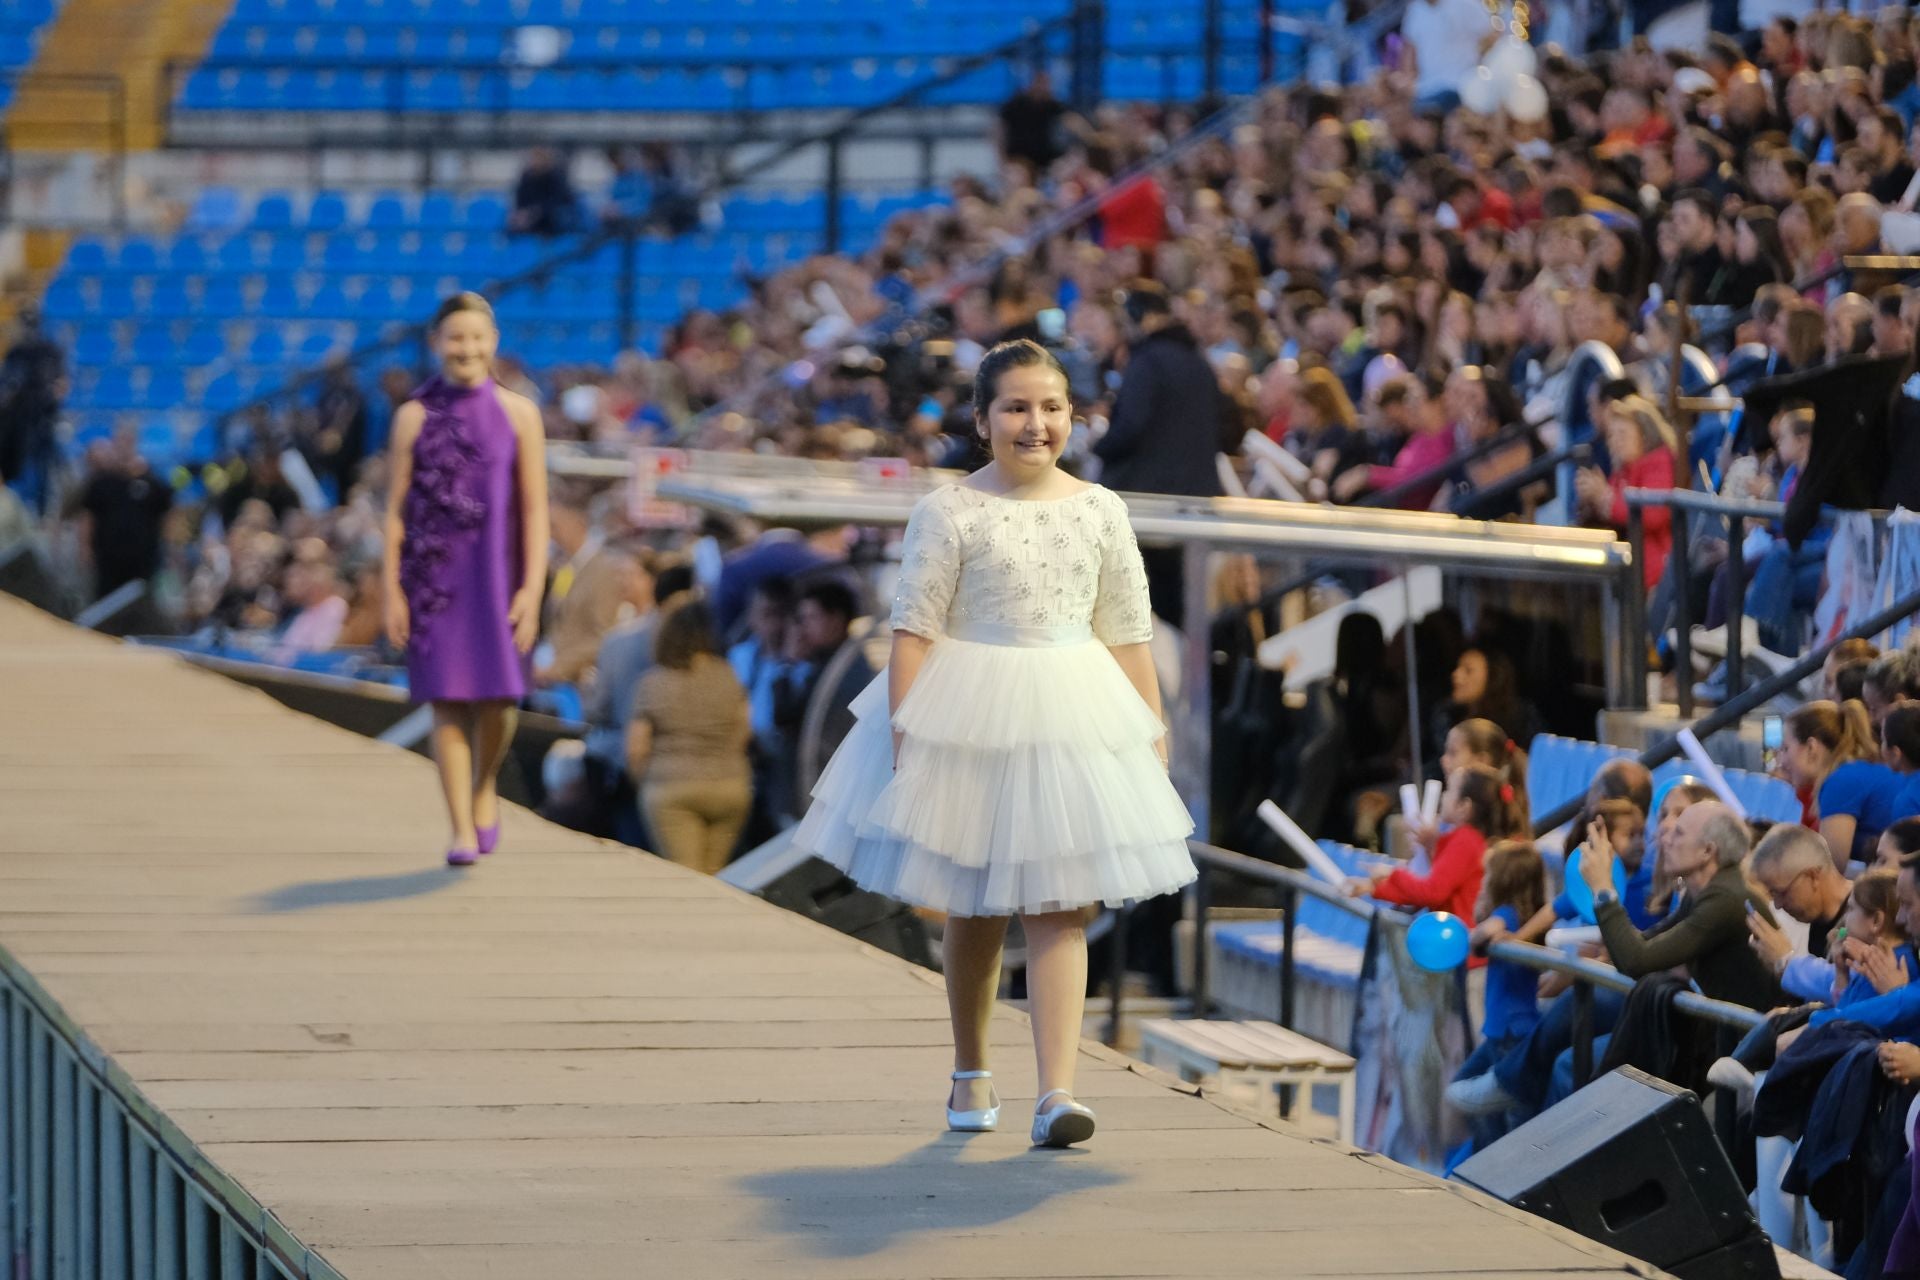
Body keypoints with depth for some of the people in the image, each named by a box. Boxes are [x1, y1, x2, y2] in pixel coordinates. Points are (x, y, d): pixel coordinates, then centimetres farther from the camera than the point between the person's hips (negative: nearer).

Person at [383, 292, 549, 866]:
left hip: (497, 574, 0)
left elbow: (536, 509, 0)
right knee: (448, 701, -3)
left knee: (499, 699, -1)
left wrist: (532, 588, -8)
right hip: (435, 574, 0)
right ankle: (462, 829, 2)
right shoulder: (415, 415, 2)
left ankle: (484, 786, 29)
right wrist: (392, 591, -3)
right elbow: (395, 510, 3)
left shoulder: (518, 414, 2)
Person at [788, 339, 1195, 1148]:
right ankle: (971, 1075, 30)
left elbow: (1127, 634, 8)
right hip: (969, 718, -1)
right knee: (973, 909, 11)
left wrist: (1153, 733, 7)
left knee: (1058, 909, -7)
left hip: (1072, 721, 1)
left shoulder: (1100, 511, 4)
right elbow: (914, 629, -7)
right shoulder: (950, 513, -5)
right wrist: (903, 730, -14)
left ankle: (1056, 1092, -13)